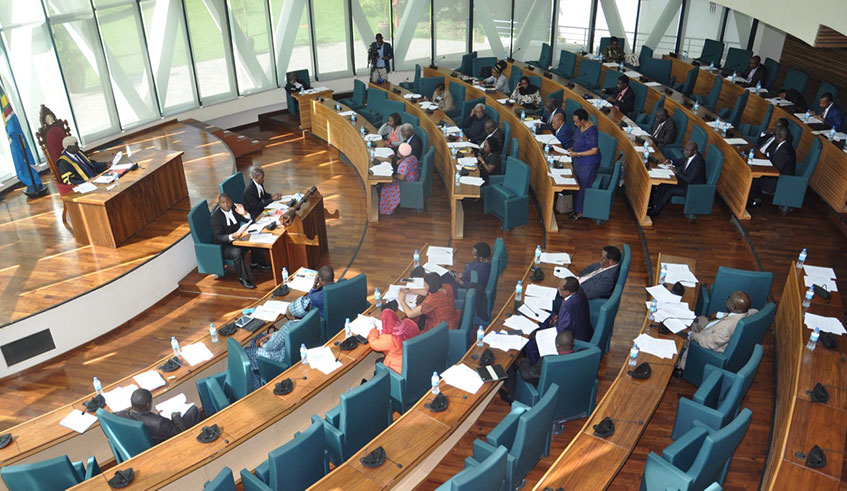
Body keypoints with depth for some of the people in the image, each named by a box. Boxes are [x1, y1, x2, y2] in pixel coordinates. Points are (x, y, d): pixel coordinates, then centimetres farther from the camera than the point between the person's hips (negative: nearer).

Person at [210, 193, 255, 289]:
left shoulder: (234, 209, -2)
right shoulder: (215, 217, -20)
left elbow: (250, 221, 1)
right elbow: (218, 238, -25)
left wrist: (244, 214, -21)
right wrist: (232, 236, -44)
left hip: (236, 238, 7)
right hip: (222, 246, -7)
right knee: (237, 252, -34)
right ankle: (243, 278, -20)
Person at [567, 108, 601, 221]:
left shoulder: (591, 131, -23)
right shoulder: (580, 127, 4)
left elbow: (594, 150, -23)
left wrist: (577, 154, -22)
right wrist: (572, 149, 4)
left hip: (588, 164, -9)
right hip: (578, 162, 9)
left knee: (583, 188, 2)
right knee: (577, 186, 14)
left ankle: (580, 212, 14)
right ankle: (576, 209, 25)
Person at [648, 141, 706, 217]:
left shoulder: (698, 162, -31)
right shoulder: (689, 155, -6)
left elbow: (689, 180, -29)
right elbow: (681, 161, 17)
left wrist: (677, 172, -26)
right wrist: (671, 162, -1)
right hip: (684, 179, 9)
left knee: (670, 191, -21)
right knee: (663, 185, -5)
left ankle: (655, 211, -7)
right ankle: (654, 206, -1)